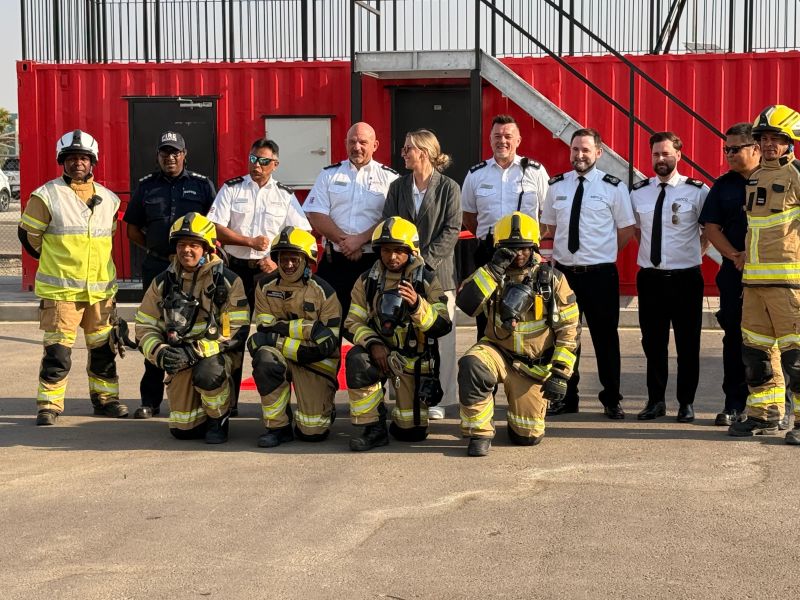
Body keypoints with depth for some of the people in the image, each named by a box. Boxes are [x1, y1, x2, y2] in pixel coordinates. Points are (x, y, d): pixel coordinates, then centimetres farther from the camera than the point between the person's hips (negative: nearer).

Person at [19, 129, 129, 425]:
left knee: (104, 348, 11)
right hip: (60, 289, -4)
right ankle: (49, 405, 6)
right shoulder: (46, 196, -6)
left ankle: (105, 398, 24)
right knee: (57, 351, -4)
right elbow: (29, 234, 3)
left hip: (101, 289, 5)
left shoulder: (109, 199, 9)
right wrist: (52, 260, 12)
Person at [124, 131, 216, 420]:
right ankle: (150, 400, 9)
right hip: (156, 267, 2)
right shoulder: (146, 186, 10)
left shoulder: (201, 185, 5)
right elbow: (133, 229, 15)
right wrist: (155, 247, 6)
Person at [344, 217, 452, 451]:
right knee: (356, 360, -35)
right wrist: (373, 343, -21)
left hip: (414, 358, -1)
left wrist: (417, 305, -35)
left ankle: (402, 417, 38)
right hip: (380, 351, 1)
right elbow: (353, 323, -1)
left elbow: (442, 326, -17)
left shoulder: (427, 281, -6)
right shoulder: (367, 281, 0)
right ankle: (374, 429, -22)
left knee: (414, 432, -2)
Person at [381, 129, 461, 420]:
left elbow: (451, 230, -6)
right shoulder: (398, 187, 11)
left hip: (437, 271, -3)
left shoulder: (448, 188, -1)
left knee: (439, 334, 0)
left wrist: (425, 260, -13)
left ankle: (437, 399, 7)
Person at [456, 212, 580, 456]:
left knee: (528, 436, -1)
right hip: (498, 352, 0)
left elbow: (570, 328, -4)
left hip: (533, 366, 0)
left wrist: (560, 374, -11)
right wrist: (494, 269, -23)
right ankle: (480, 433, -18)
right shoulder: (491, 274, 0)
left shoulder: (552, 280, -4)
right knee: (471, 365, -36)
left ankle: (525, 405, 36)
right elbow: (466, 303, -18)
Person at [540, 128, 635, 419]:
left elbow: (627, 229, 2)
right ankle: (566, 397, 21)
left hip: (600, 274, -3)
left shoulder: (614, 187, -4)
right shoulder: (556, 185, 7)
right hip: (564, 271, 4)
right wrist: (566, 249, 8)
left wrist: (604, 253, 2)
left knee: (605, 337, 4)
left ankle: (611, 400, 15)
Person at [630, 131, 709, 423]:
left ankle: (686, 403, 15)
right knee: (652, 343, 9)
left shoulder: (697, 191, -6)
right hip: (649, 277, 3)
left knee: (687, 344, 4)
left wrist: (693, 252, 4)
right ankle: (656, 401, 19)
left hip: (685, 278, -3)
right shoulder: (638, 192, 5)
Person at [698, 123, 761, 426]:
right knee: (734, 338, 6)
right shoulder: (723, 185, 10)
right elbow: (711, 227, 7)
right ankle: (734, 404, 14)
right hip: (734, 273, 3)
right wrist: (736, 256, -8)